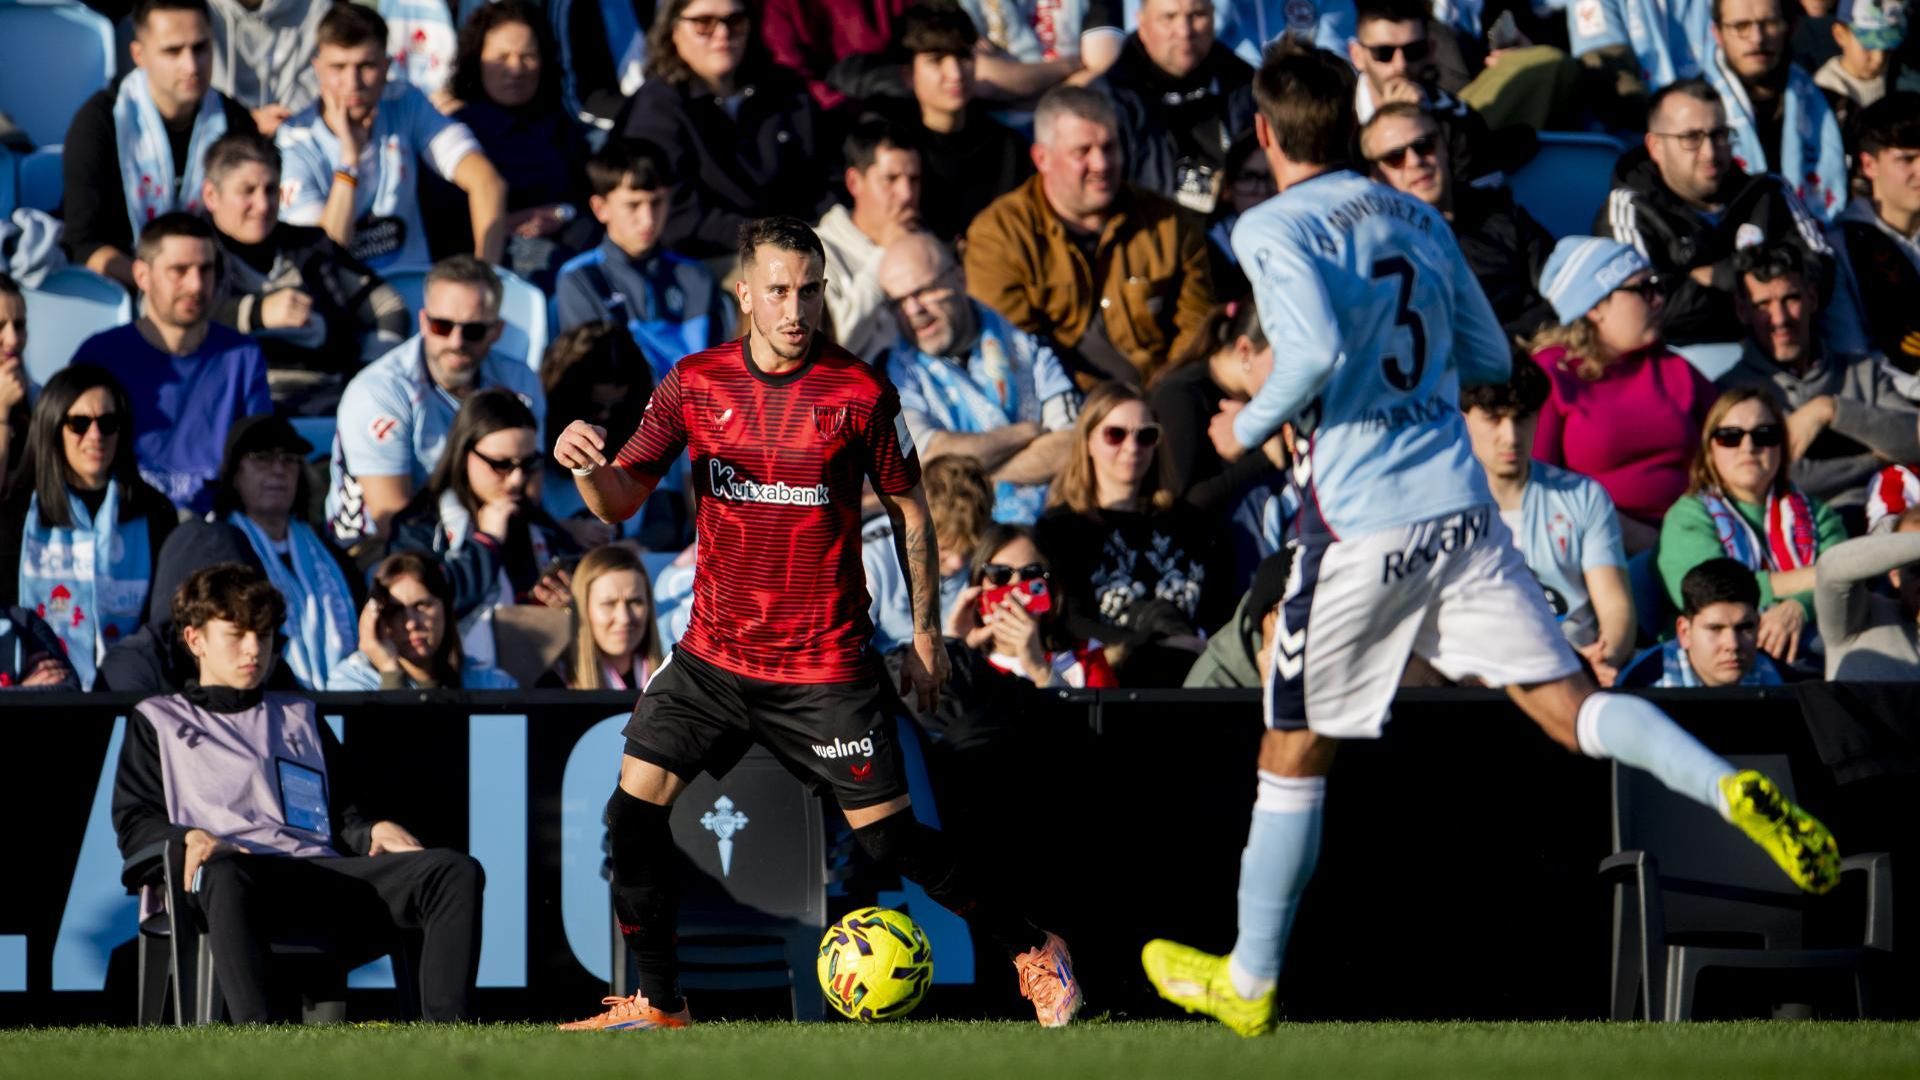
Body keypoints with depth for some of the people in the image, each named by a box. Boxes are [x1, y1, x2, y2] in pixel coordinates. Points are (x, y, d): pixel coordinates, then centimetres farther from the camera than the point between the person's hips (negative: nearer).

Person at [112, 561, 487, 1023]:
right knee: (224, 876, -45)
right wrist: (189, 839, -8)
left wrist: (373, 831, 4)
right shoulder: (157, 720, 26)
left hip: (323, 872, 4)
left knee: (456, 872, -21)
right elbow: (134, 826, 14)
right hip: (238, 865, -4)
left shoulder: (301, 719, 36)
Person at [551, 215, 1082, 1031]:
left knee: (891, 840, -3)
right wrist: (588, 468, -21)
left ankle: (1033, 954, 16)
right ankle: (658, 1005, 7)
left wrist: (926, 633, 3)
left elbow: (908, 510, 3)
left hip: (826, 665, -3)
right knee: (633, 808, -6)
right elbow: (622, 500, 2)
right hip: (714, 652, 3)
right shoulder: (694, 384, -1)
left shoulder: (859, 394, -8)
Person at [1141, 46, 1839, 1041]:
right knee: (1563, 698, 0)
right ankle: (1732, 791, -27)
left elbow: (1319, 346, -23)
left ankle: (1248, 984, 20)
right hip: (1459, 504, 5)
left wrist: (1250, 425, -7)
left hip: (1362, 523, -5)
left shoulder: (1272, 229, -6)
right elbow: (1490, 359, 18)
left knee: (1293, 754, 9)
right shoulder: (1415, 218, 13)